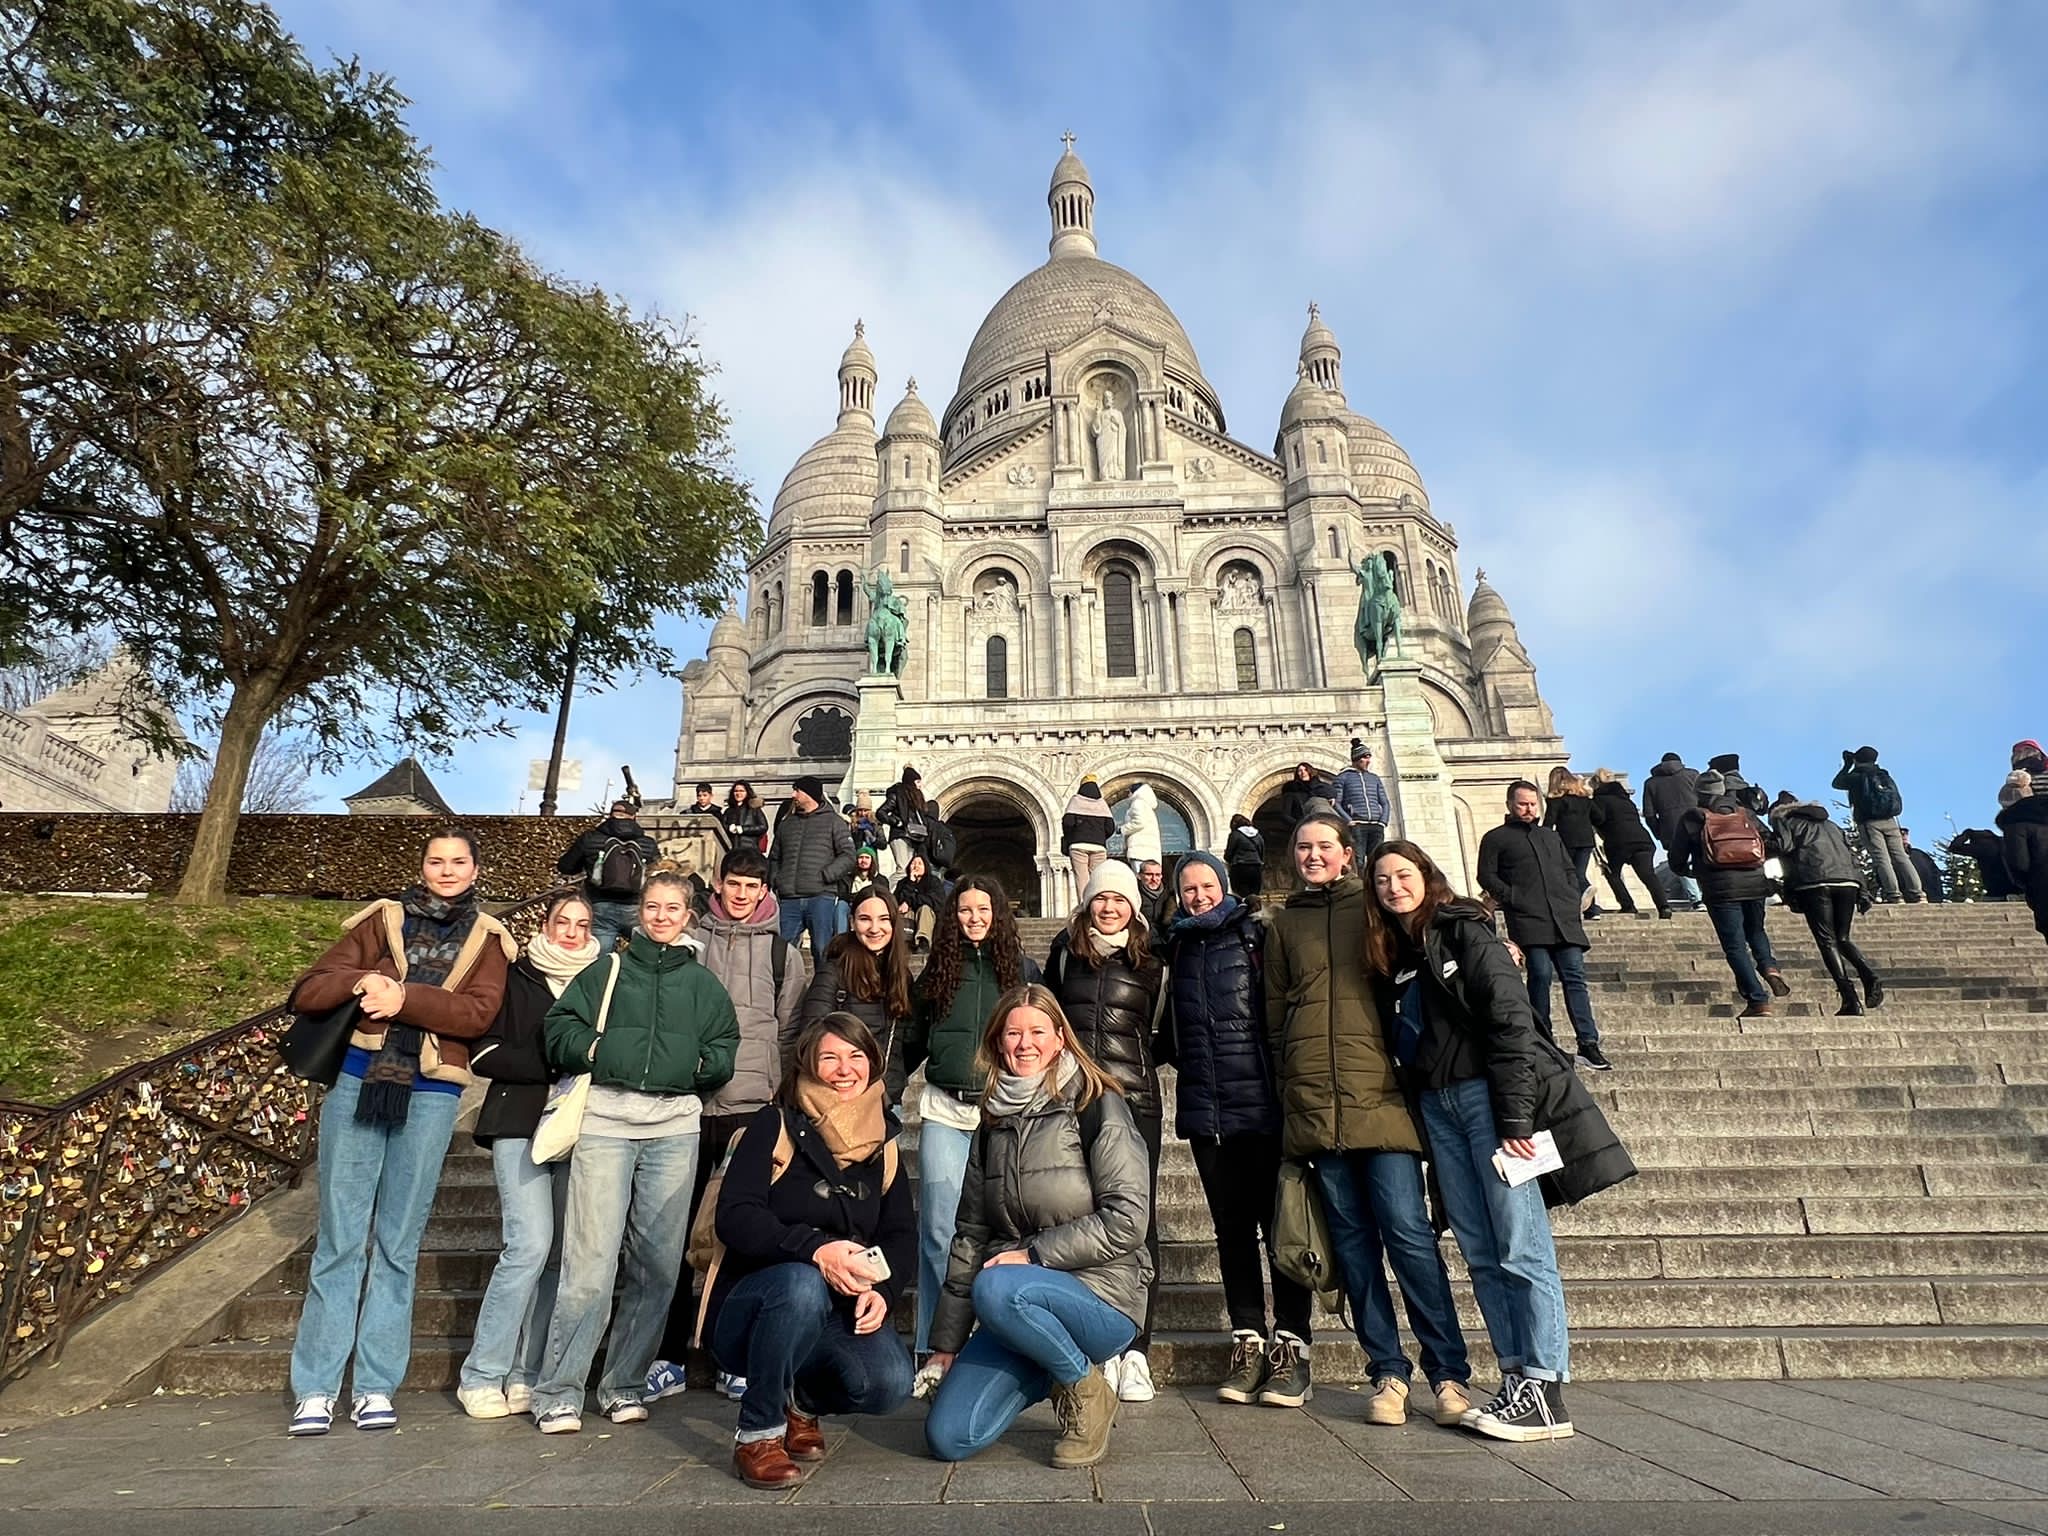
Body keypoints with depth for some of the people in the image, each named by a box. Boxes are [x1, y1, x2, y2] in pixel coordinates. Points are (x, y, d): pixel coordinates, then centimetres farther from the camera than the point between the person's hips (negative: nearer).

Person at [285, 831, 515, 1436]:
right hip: (359, 1082, 1)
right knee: (339, 1238, 3)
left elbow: (479, 1012, -8)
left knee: (399, 1244, 7)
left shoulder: (487, 939, 8)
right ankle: (314, 1387, 13)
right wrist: (361, 982, -14)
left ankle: (376, 1385, 16)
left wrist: (404, 998, -18)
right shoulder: (381, 921, 9)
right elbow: (307, 992, 5)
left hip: (431, 1095, 0)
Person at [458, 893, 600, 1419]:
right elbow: (484, 1054, -2)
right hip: (520, 1124, -3)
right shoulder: (514, 977, 5)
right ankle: (482, 1375, 1)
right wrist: (553, 1066, -11)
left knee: (560, 1254, 1)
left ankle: (525, 1375, 13)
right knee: (532, 1242, -14)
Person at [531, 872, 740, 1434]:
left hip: (675, 1126, 2)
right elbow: (560, 1026, 8)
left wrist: (700, 1064, -4)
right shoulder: (606, 971, 14)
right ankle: (557, 1393, 5)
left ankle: (624, 1385, 19)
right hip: (605, 1119, -2)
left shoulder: (703, 983, 18)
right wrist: (595, 1049, -8)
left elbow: (726, 1046, 14)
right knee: (591, 1261, -7)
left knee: (659, 1265, 4)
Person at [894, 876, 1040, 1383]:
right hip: (944, 1111, 1)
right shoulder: (938, 970, 9)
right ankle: (932, 1352, 13)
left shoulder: (1021, 969, 5)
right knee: (939, 1231, 1)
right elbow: (910, 1041, 14)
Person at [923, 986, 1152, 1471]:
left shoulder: (1096, 1107, -7)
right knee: (947, 1438, -11)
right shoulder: (994, 1125, 11)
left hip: (1102, 1298, -5)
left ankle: (1086, 1389, -6)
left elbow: (1127, 1218, -14)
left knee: (996, 1288, -34)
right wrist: (947, 1341, 10)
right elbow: (970, 1236, 12)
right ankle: (1053, 1371, 16)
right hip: (1019, 1309, 5)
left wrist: (1032, 1253, -15)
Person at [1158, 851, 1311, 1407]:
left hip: (1261, 1103, -4)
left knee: (1279, 1223, 3)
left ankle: (1291, 1345, 13)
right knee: (1232, 1227, 11)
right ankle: (1248, 1341, 20)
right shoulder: (1178, 948, 13)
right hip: (1206, 1108, 4)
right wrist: (1171, 1051, 6)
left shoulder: (1256, 935, -1)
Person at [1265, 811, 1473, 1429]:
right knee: (1352, 1238, 6)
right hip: (1314, 1101, 2)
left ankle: (1450, 1372, 7)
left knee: (1408, 1231, -6)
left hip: (1379, 1093, -2)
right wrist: (1288, 1087, 7)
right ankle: (1388, 1372, 16)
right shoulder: (1283, 925, 15)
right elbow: (1275, 1012, 16)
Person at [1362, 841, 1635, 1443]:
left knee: (1522, 1248, -5)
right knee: (1481, 1254, 8)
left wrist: (1515, 1117, -18)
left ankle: (1546, 1393, 1)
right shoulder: (1390, 957, 15)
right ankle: (1516, 1376, 14)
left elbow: (1510, 1021, -12)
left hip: (1488, 1095, -7)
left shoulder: (1464, 933, -5)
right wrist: (1413, 1108, 8)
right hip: (1437, 1106, 7)